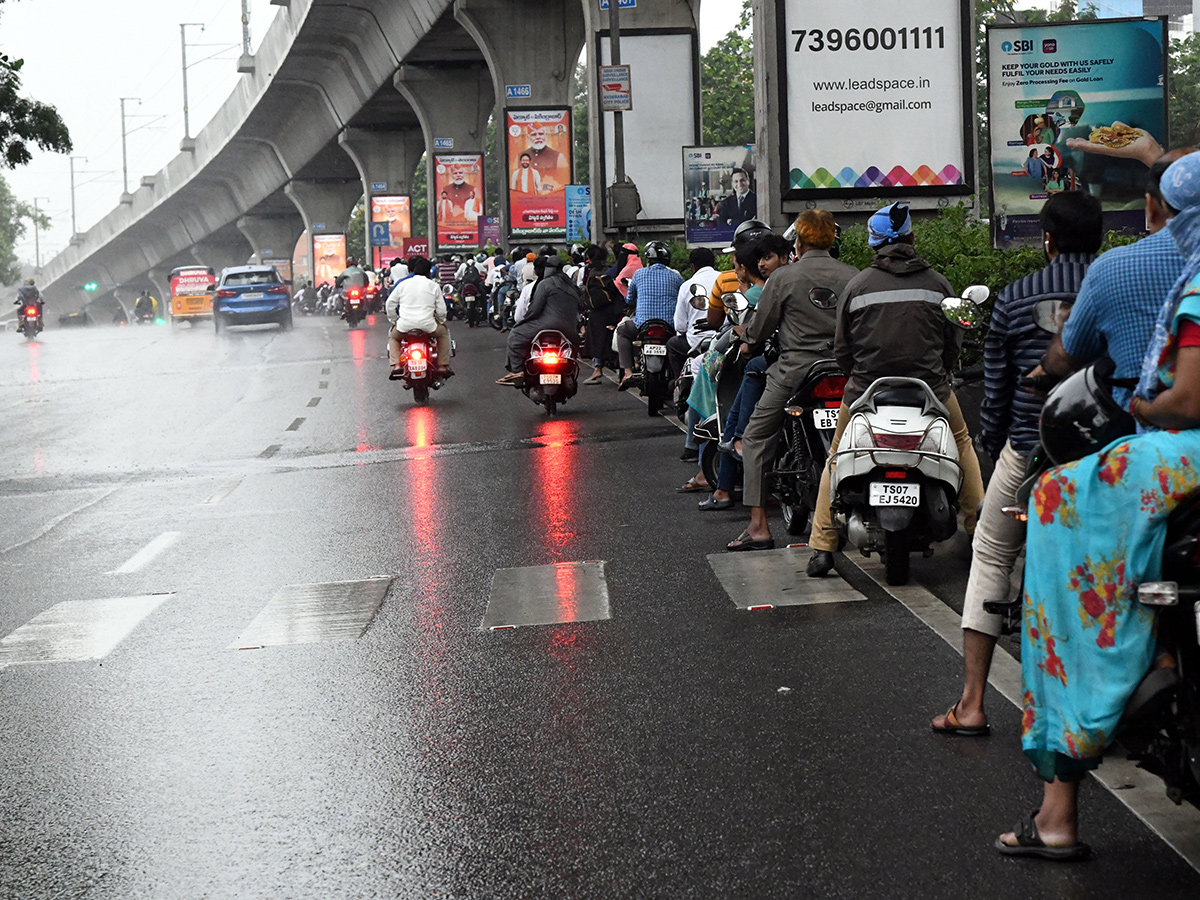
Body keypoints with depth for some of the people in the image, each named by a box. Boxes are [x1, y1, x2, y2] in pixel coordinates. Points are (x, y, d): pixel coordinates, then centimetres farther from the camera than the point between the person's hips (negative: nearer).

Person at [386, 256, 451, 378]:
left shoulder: (402, 284, 9)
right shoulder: (433, 285, 6)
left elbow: (390, 304, 13)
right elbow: (441, 309, 6)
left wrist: (394, 320, 29)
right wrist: (441, 321, 27)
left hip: (404, 326, 1)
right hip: (427, 326, -1)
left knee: (393, 336, 33)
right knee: (443, 332, 30)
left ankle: (396, 366, 10)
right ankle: (442, 367, 21)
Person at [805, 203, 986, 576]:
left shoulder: (857, 285, -1)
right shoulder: (937, 283, 2)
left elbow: (841, 349, 3)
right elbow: (954, 343, 8)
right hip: (930, 387, 0)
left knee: (838, 458, 17)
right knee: (962, 445, 25)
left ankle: (821, 548, 8)